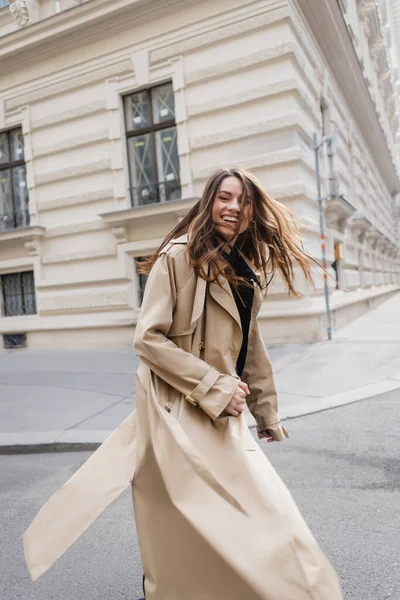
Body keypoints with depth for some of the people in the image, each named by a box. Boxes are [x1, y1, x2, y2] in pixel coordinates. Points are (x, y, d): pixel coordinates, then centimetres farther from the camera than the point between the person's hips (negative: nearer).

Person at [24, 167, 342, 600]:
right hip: (179, 414, -7)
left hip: (225, 415, 7)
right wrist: (215, 387, -17)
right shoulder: (177, 257, -12)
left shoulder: (246, 269, 10)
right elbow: (148, 340, -16)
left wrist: (267, 413, 15)